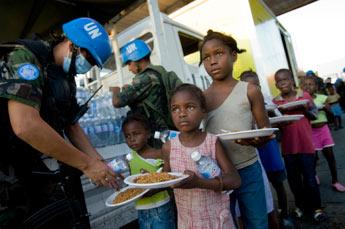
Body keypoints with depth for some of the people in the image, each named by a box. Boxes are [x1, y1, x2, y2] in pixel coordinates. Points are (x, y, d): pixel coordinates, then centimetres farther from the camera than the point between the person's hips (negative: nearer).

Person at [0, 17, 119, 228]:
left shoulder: (66, 80, 9)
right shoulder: (25, 57, -16)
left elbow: (72, 126, 13)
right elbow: (25, 126, -29)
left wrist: (99, 163, 1)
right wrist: (86, 164, -22)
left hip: (40, 171, 8)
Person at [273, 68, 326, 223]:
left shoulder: (304, 95, 0)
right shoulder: (275, 102, 0)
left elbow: (314, 116, 6)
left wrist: (305, 108, -13)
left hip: (306, 144, -1)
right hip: (288, 147, 1)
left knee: (310, 179, 5)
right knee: (293, 179, 14)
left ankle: (316, 207, 26)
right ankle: (300, 205, 34)